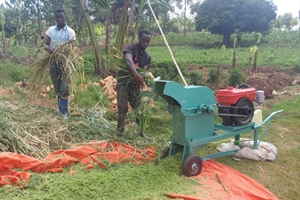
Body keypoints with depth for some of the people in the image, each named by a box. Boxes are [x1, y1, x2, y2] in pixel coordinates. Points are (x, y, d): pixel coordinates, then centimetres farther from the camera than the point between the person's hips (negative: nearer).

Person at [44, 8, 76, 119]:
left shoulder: (70, 31, -3)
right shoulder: (50, 30, 6)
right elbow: (46, 44, 3)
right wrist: (48, 48, -21)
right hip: (52, 61, 4)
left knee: (64, 87, -6)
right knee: (57, 87, 12)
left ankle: (64, 111, 2)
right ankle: (60, 108, 26)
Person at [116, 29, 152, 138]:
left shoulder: (147, 57, 7)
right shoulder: (131, 47, -12)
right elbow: (128, 60, -33)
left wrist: (142, 77, -29)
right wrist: (136, 74, -49)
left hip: (135, 84, 6)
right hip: (123, 82, -5)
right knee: (123, 109, -6)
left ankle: (140, 131, 25)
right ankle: (120, 132, 5)